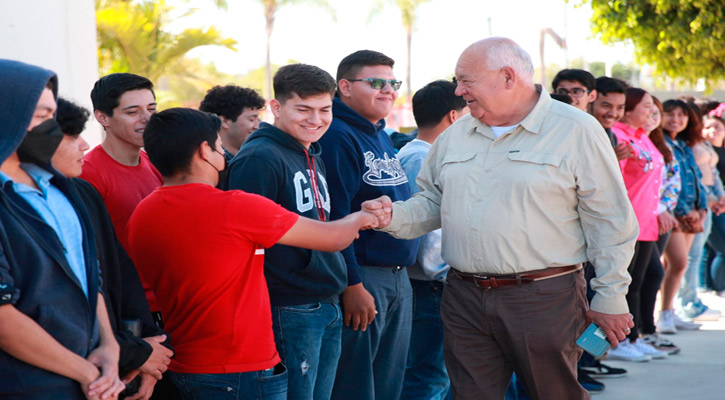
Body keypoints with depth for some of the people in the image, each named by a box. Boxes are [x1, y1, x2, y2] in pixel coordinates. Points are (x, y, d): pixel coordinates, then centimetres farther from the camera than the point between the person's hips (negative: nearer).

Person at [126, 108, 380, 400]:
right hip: (242, 375, -7)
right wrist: (358, 219, 15)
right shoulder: (235, 208, -18)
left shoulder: (141, 216, 0)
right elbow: (332, 238, -7)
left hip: (178, 367, 7)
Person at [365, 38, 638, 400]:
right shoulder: (455, 135, 12)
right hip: (464, 299, 5)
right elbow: (431, 202, 19)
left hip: (544, 298, -5)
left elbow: (609, 223, -4)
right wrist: (394, 216, -3)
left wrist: (610, 297, -6)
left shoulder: (576, 131, -5)